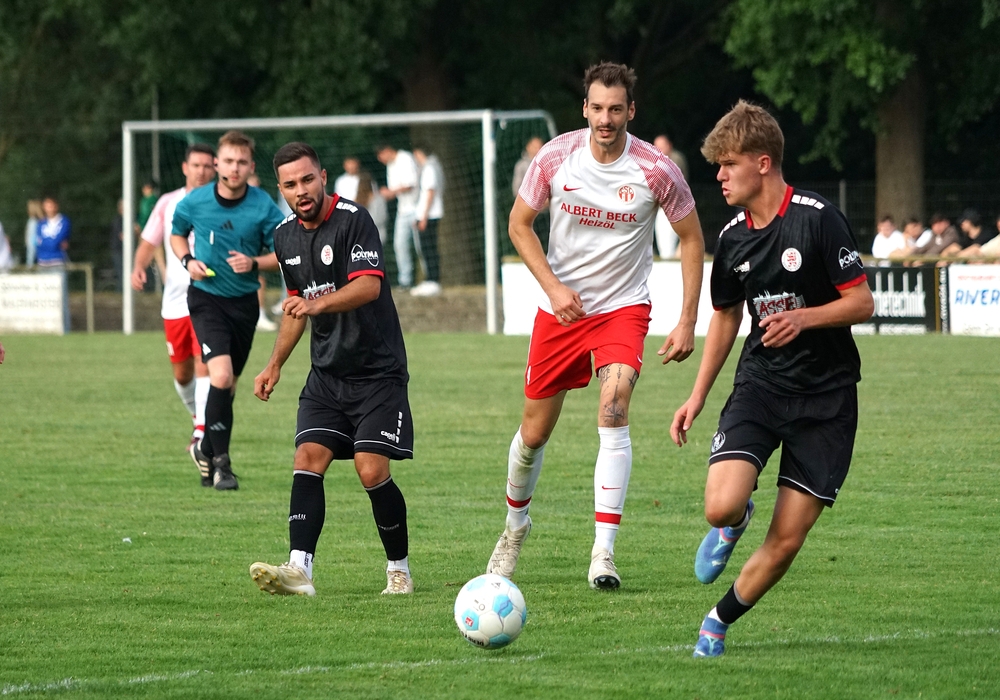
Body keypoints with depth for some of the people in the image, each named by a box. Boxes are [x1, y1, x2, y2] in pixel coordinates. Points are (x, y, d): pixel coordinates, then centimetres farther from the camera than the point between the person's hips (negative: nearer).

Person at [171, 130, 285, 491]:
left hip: (244, 302, 2)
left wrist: (254, 263, -19)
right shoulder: (195, 202, -8)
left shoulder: (264, 207, -8)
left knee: (228, 385, 13)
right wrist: (187, 261, -6)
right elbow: (177, 233, 13)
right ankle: (220, 462, -11)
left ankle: (207, 447, 38)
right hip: (206, 298, -2)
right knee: (221, 377, -21)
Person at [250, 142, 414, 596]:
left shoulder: (353, 221, -14)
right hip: (326, 374, 6)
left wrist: (319, 303, -43)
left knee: (371, 469, -13)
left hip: (377, 371, -6)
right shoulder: (286, 237, 9)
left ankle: (399, 570, 5)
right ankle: (299, 569, -20)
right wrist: (275, 364, 22)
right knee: (308, 460, -12)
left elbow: (369, 285, -28)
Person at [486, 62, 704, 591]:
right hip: (560, 307, 2)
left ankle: (603, 553, -25)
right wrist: (553, 287, -10)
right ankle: (515, 523, 39)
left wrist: (687, 321, -6)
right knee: (534, 431, 9)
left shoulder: (656, 170, -14)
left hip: (623, 306, -2)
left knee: (613, 411, -25)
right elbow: (519, 224, 3)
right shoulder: (555, 158, -10)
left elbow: (692, 239, -2)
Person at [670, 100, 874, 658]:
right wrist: (698, 397, 17)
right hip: (760, 385, 4)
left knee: (786, 541, -3)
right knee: (722, 505, -20)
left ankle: (720, 622, 19)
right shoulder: (733, 238, 4)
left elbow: (862, 302, -10)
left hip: (826, 397, -4)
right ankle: (733, 525, 17)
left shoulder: (819, 220, -14)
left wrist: (803, 318, -27)